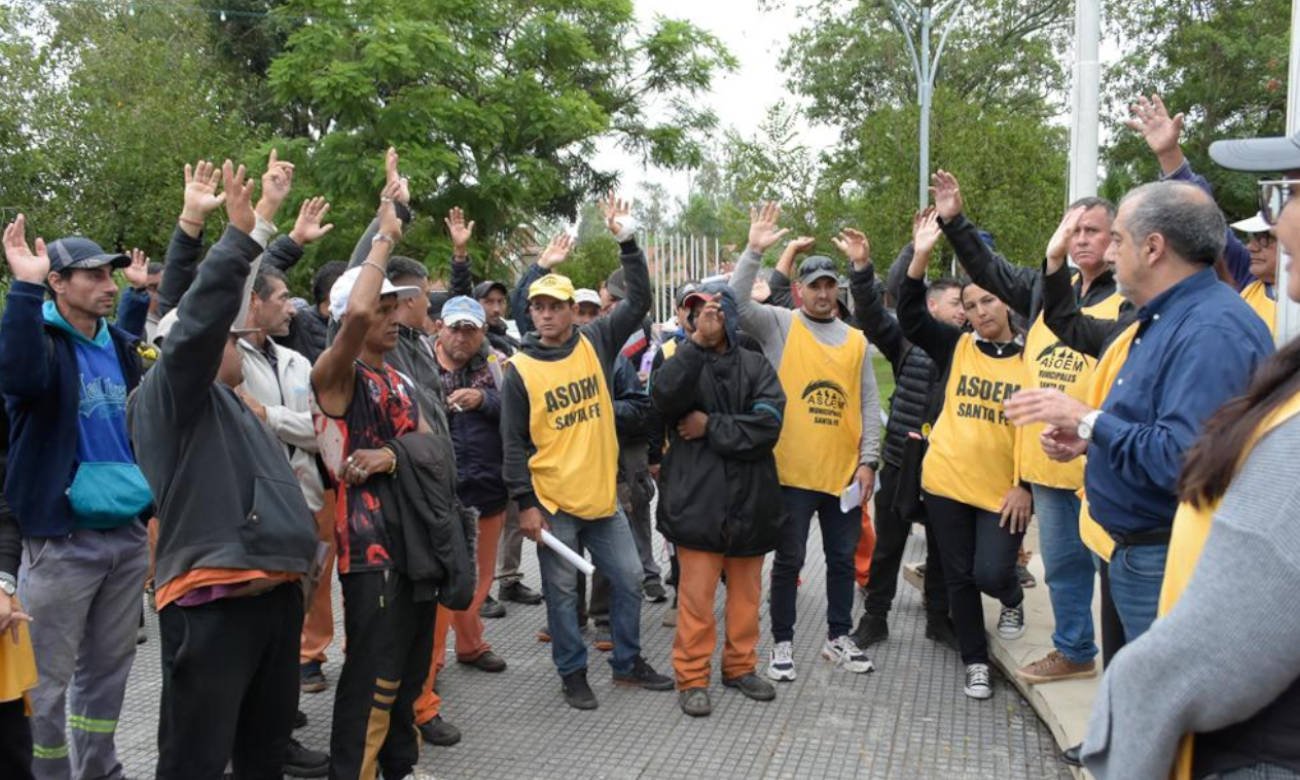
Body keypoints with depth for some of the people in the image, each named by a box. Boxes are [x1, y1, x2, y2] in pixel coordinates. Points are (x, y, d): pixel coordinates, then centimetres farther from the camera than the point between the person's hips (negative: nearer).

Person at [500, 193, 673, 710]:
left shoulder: (596, 343, 1)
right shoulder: (520, 369, -6)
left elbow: (639, 301, -2)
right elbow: (514, 444, -6)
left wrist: (628, 243, -10)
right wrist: (525, 503, -10)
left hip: (603, 496, 3)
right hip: (553, 503, -3)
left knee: (629, 578, 11)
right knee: (562, 591, 7)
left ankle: (628, 662, 29)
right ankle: (573, 674, 23)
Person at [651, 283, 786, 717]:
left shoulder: (755, 366, 5)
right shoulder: (683, 361, 2)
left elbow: (767, 425, -10)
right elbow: (665, 396, -22)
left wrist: (711, 427, -12)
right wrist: (698, 342, -21)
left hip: (749, 497, 3)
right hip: (697, 497, -2)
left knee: (746, 590, 14)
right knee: (696, 593, 0)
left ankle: (740, 666, 31)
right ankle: (692, 677, 14)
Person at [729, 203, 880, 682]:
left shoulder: (856, 340, 10)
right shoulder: (779, 325, -1)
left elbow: (869, 404, 9)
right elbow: (738, 303, -19)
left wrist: (868, 461, 2)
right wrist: (754, 252, -28)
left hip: (844, 472, 4)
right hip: (792, 471, -4)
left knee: (843, 558, 14)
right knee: (789, 560, 6)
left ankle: (839, 638, 30)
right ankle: (782, 643, 18)